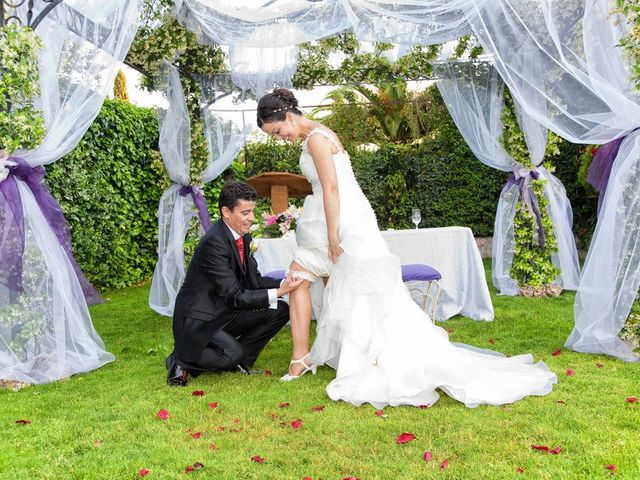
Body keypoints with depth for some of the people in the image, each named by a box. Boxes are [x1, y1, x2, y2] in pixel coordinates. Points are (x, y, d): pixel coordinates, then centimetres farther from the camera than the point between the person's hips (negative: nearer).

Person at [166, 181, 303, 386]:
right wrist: (278, 292, -28)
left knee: (281, 311, -2)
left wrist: (284, 284, -11)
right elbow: (235, 296, -26)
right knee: (234, 354, -29)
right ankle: (181, 361, -3)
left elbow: (254, 280, 6)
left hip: (226, 312, 9)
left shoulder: (242, 236, 3)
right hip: (199, 321, -9)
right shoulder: (214, 241, -25)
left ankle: (236, 359, 6)